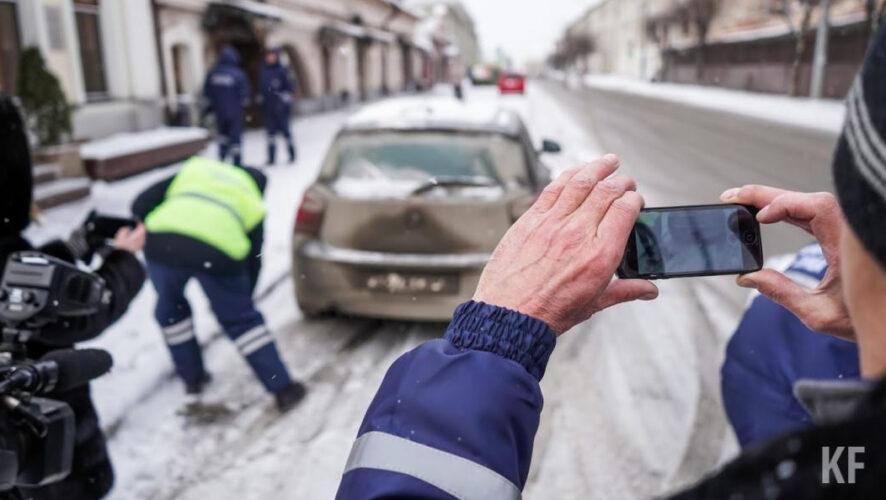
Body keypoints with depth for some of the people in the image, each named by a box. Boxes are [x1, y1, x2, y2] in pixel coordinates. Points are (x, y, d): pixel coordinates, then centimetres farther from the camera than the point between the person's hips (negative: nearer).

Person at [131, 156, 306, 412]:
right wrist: (241, 300, 39)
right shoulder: (253, 204, 27)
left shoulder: (192, 170, 30)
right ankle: (283, 388, 20)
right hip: (216, 253, -1)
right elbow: (253, 259, 26)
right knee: (243, 320, 17)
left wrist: (143, 238, 35)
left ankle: (192, 378, 40)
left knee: (170, 309, 30)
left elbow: (142, 203, 22)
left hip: (162, 243, 2)